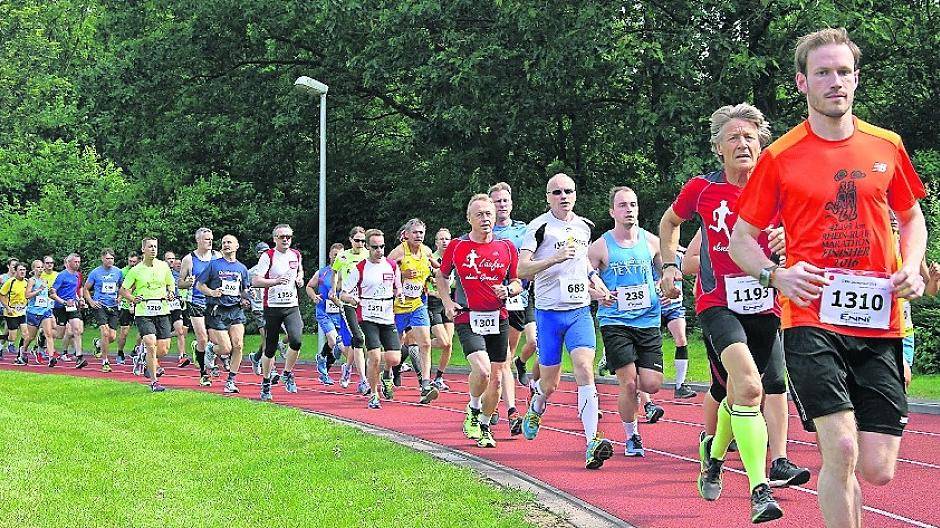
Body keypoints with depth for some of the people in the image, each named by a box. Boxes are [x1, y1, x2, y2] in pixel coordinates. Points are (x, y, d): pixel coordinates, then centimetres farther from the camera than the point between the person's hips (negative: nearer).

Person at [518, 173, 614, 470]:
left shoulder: (584, 226, 11)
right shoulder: (540, 227, -6)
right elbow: (521, 269, -15)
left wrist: (595, 284, 14)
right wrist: (555, 258, -27)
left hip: (580, 311, 3)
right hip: (548, 312, -3)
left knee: (585, 369, -17)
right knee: (550, 383, 6)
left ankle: (592, 442, -23)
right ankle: (536, 409, 43)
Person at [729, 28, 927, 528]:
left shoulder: (887, 147, 9)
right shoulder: (779, 157, 1)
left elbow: (912, 217, 24)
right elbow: (741, 238, 8)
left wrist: (911, 268, 4)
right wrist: (778, 275, -11)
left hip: (880, 323, 3)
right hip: (812, 321, -3)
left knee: (877, 470, 0)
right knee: (842, 452, -17)